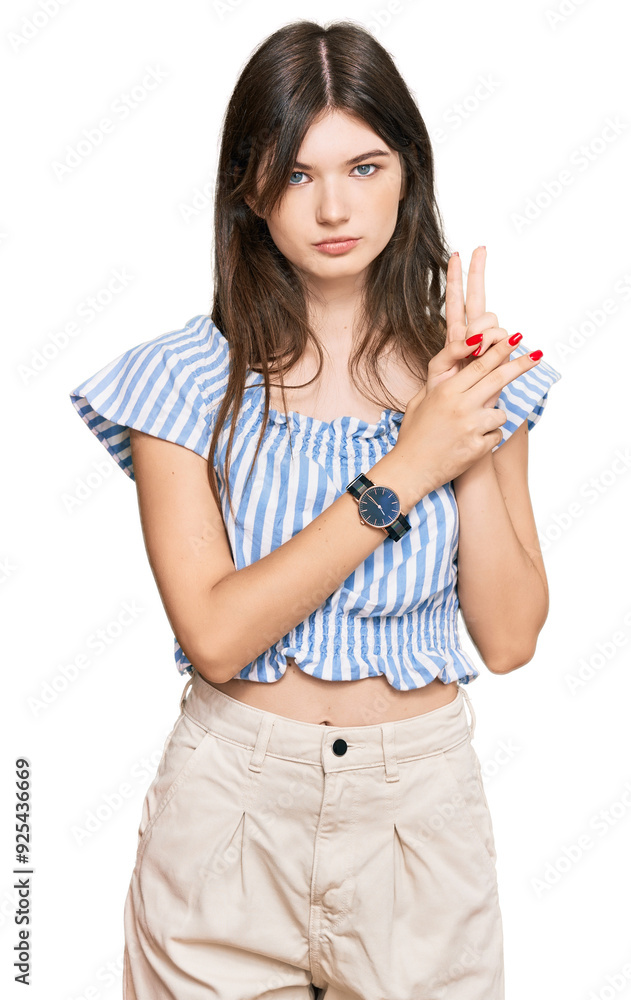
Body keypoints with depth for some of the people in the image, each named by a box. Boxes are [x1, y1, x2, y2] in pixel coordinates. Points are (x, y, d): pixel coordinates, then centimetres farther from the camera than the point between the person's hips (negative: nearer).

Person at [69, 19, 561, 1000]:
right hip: (233, 800, -1)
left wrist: (476, 444, -17)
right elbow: (216, 637, -18)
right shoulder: (185, 378, -9)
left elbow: (510, 638, -5)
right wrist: (404, 470, -21)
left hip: (421, 799, 2)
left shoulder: (471, 368, -3)